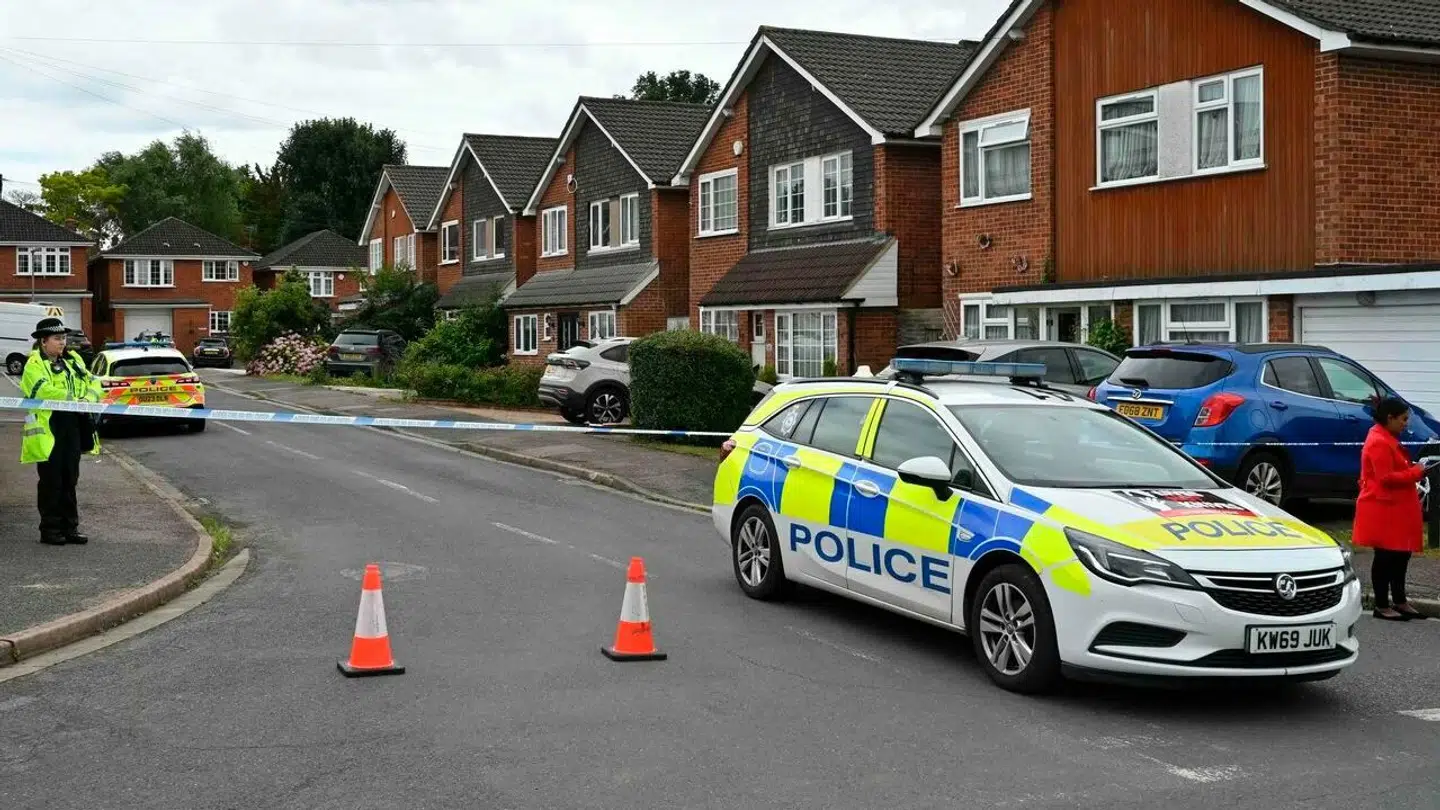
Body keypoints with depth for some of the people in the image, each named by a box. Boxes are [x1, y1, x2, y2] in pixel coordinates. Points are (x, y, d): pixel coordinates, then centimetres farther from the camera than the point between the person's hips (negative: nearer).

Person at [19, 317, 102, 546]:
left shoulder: (73, 360, 15)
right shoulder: (34, 364, -6)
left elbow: (93, 382, 11)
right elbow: (44, 390, -21)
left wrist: (89, 398, -10)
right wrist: (74, 400, -21)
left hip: (73, 426, 6)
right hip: (48, 429, -6)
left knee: (70, 479, 11)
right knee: (51, 481, 0)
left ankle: (70, 527, 18)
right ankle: (49, 529, 7)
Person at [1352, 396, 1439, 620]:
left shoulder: (1388, 439, 15)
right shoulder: (1379, 443, -19)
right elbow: (1387, 477, -23)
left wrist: (1415, 467, 8)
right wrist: (1417, 472, -18)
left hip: (1396, 509, 11)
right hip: (1384, 510, -11)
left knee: (1401, 555, 14)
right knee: (1385, 557, -3)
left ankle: (1399, 602, 23)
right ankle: (1382, 606, 4)